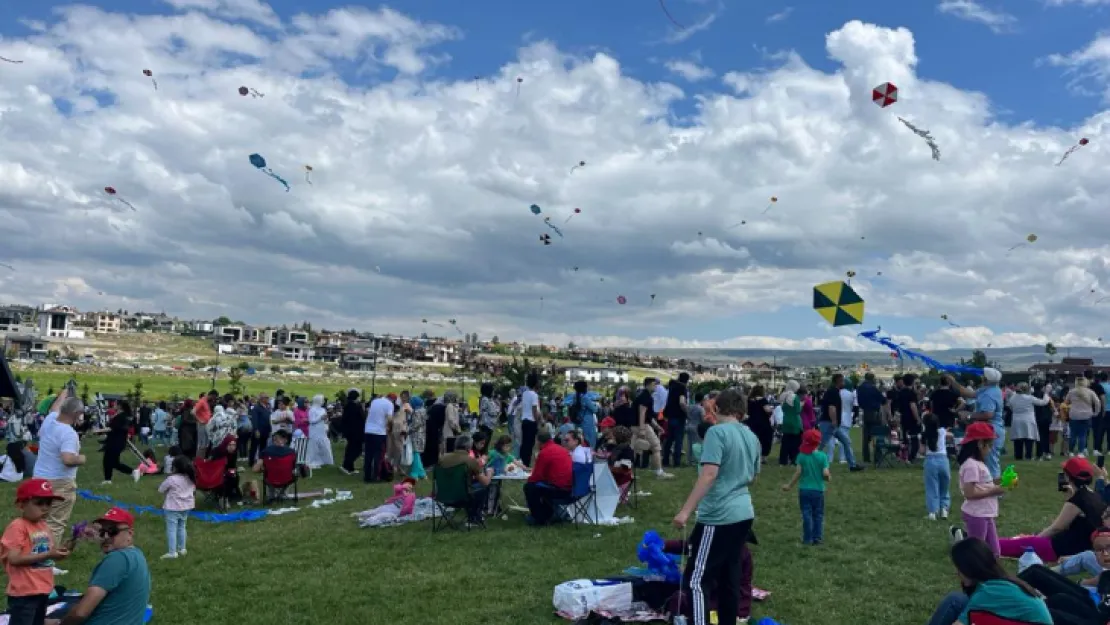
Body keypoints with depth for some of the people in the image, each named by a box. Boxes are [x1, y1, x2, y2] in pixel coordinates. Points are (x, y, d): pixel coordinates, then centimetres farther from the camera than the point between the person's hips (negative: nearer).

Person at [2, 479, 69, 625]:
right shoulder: (17, 527, -16)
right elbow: (14, 558, -22)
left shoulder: (44, 526, 9)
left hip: (43, 589, 9)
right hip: (24, 592, -9)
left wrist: (58, 552, -3)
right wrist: (48, 555, -24)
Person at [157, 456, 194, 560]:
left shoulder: (172, 479, -20)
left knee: (171, 529, -2)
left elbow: (161, 489, -7)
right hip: (186, 507, 7)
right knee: (181, 527, 20)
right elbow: (193, 490, 12)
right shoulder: (190, 478, -1)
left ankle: (172, 552, -2)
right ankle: (182, 549, 27)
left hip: (173, 507, -7)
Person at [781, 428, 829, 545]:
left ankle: (808, 538, 7)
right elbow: (825, 474, -12)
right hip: (818, 490, 0)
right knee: (818, 515, 13)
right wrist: (829, 478, 12)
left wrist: (789, 485, 3)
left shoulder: (802, 456, -7)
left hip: (804, 490, 0)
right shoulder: (823, 456, -9)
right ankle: (817, 538, 14)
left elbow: (798, 473, -8)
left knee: (807, 514, 6)